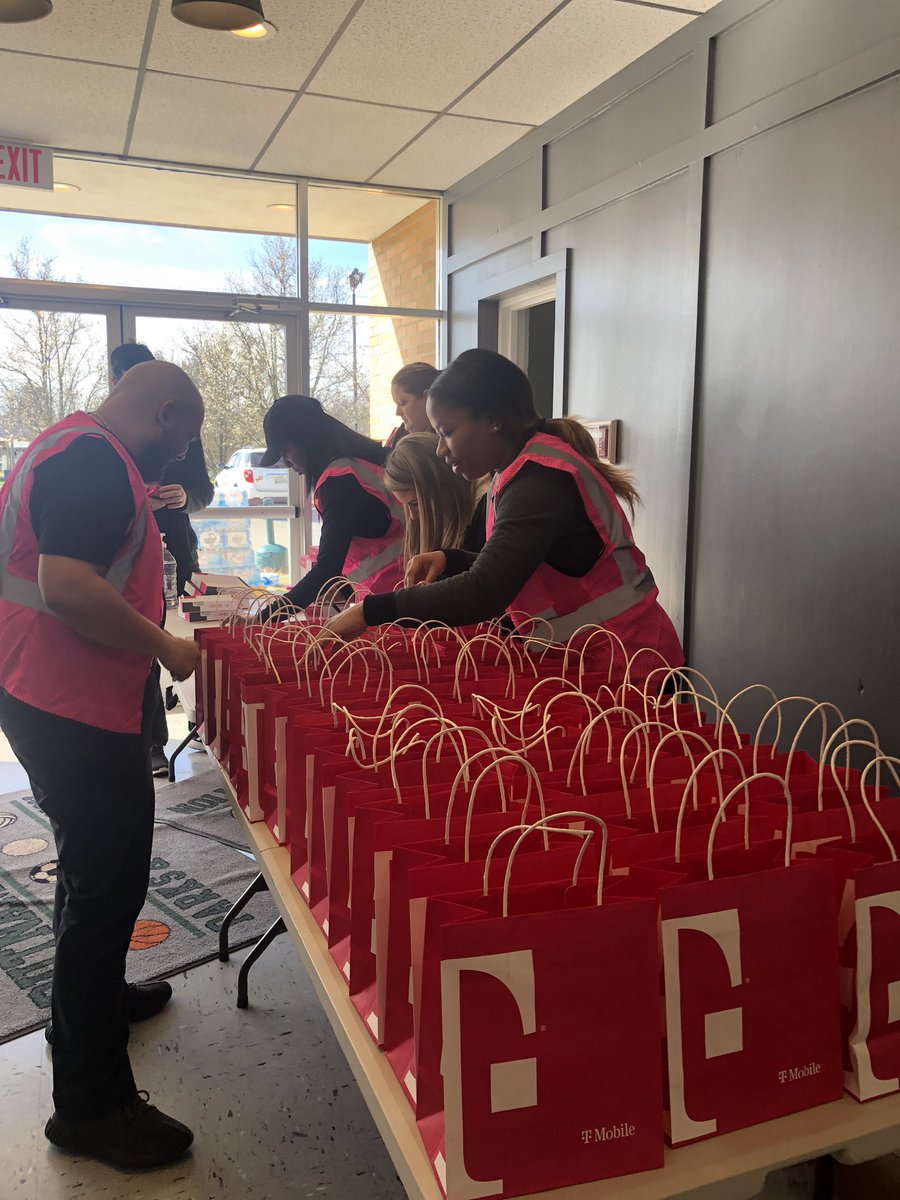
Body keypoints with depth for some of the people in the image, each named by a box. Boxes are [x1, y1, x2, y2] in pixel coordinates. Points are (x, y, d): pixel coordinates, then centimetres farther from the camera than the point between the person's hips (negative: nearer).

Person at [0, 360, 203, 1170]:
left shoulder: (75, 449, 15)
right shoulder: (95, 463, -19)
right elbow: (67, 586, -29)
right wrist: (164, 648, -19)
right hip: (74, 711, -11)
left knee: (96, 868, 26)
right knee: (106, 884, -3)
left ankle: (96, 992, 48)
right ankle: (91, 1105, 9)